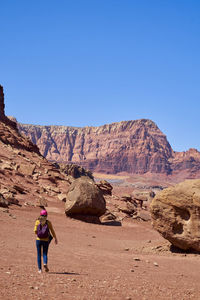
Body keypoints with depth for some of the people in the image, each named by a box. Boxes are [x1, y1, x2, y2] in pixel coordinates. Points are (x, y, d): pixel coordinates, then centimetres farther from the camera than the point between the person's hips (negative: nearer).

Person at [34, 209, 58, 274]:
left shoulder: (37, 221, -1)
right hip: (46, 240, 0)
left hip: (38, 239, 0)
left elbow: (35, 231, -5)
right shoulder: (48, 222, -2)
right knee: (45, 254, 10)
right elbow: (52, 231, -2)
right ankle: (45, 263, -19)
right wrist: (55, 238, 4)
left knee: (39, 254, 11)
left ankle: (39, 269, 8)